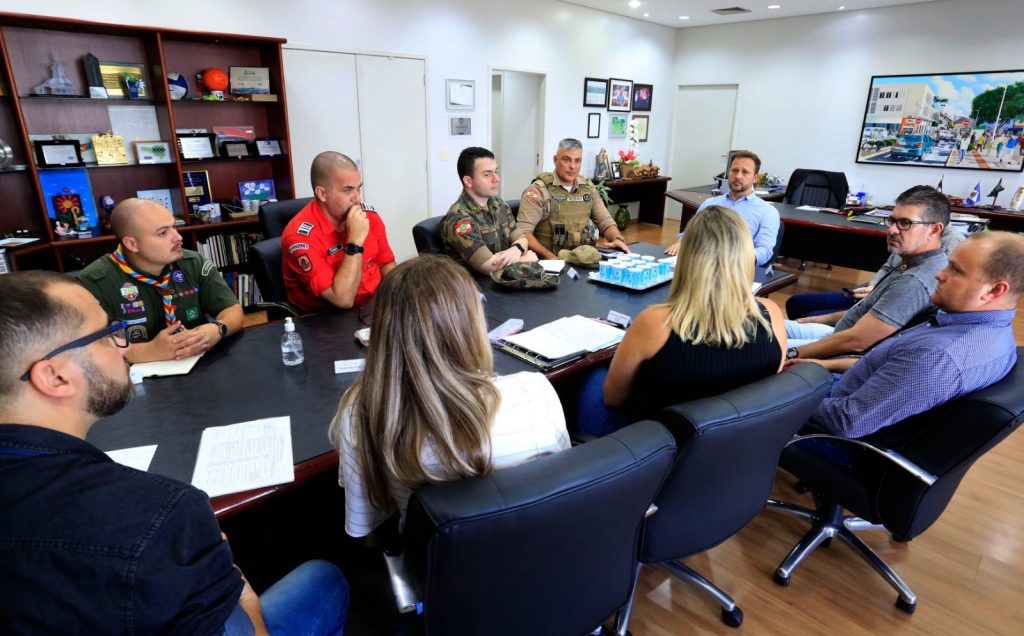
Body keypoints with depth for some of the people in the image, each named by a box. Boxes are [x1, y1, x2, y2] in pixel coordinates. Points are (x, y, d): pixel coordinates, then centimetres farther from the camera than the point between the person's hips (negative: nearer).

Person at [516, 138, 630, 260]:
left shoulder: (588, 188, 11)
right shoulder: (538, 190, -7)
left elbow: (606, 221, 16)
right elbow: (523, 232, -15)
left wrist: (617, 239, -6)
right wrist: (552, 258, -25)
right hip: (548, 261, -4)